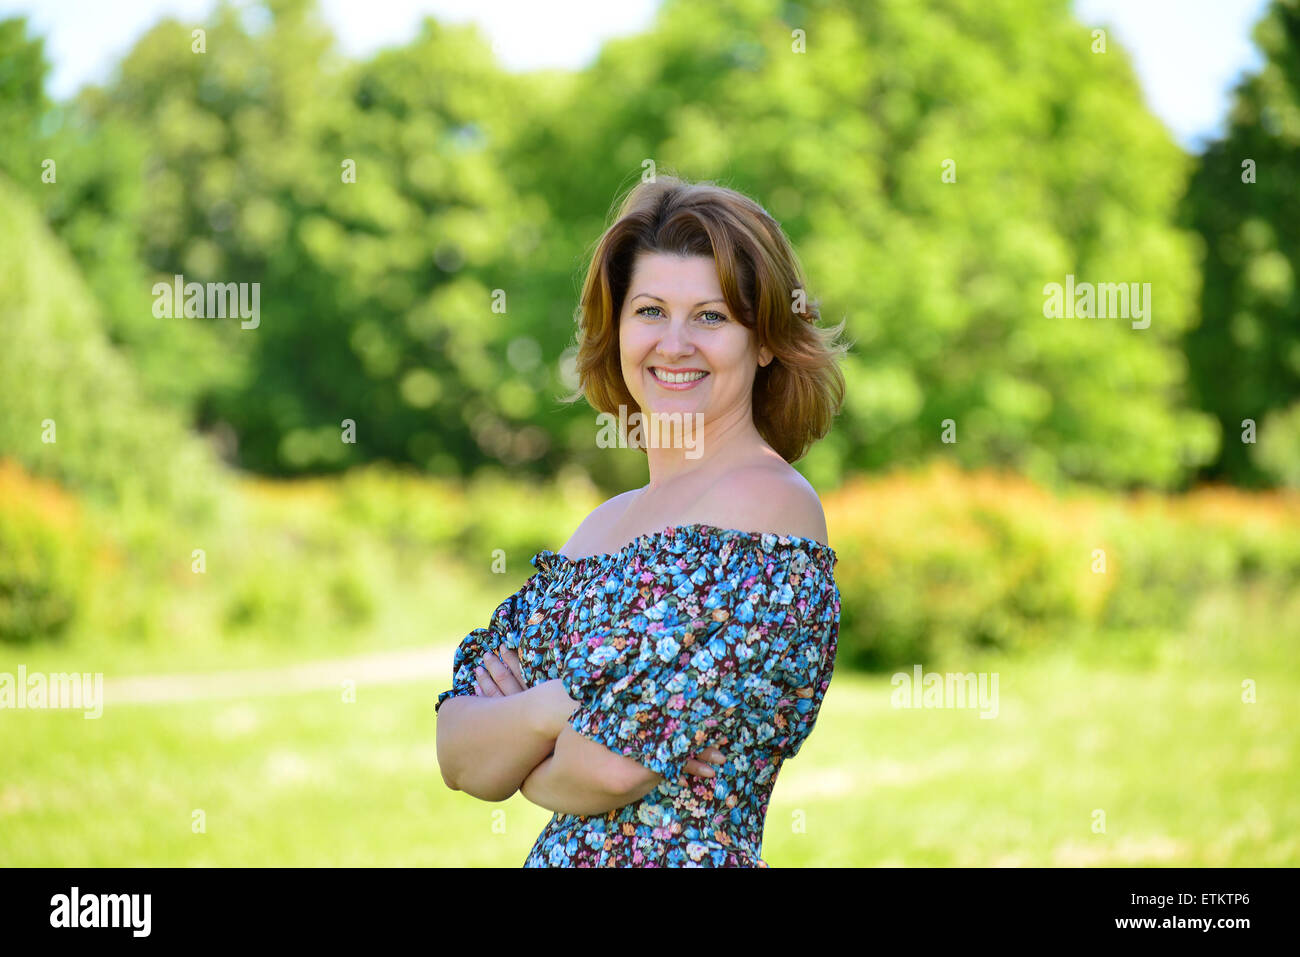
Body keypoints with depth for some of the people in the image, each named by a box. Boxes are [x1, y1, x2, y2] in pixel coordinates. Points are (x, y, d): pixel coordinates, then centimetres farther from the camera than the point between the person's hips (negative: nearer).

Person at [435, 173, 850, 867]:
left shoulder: (765, 503, -15)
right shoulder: (607, 523, 9)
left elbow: (613, 765, -23)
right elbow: (457, 757, 2)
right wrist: (549, 709, -17)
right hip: (557, 860, 7)